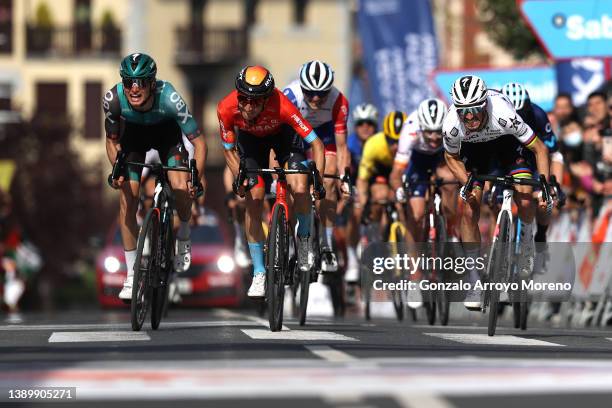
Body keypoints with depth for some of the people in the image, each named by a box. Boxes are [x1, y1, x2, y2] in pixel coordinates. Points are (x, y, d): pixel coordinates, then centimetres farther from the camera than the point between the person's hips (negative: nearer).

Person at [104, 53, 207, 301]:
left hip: (166, 132, -1)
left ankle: (183, 237, 11)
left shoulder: (169, 98, -39)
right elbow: (112, 140, -13)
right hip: (133, 133, 1)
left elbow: (199, 143, -30)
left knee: (181, 189, -23)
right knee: (127, 199, -10)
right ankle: (131, 276, 1)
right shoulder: (113, 99, -33)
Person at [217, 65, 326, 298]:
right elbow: (229, 150, -16)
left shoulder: (281, 106, -41)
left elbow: (316, 144, -34)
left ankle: (303, 239, 10)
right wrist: (239, 178, -31)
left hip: (283, 133, -2)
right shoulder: (227, 108, -34)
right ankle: (259, 274, 3)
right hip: (250, 138, 2)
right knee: (253, 202, -8)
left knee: (300, 190, -22)